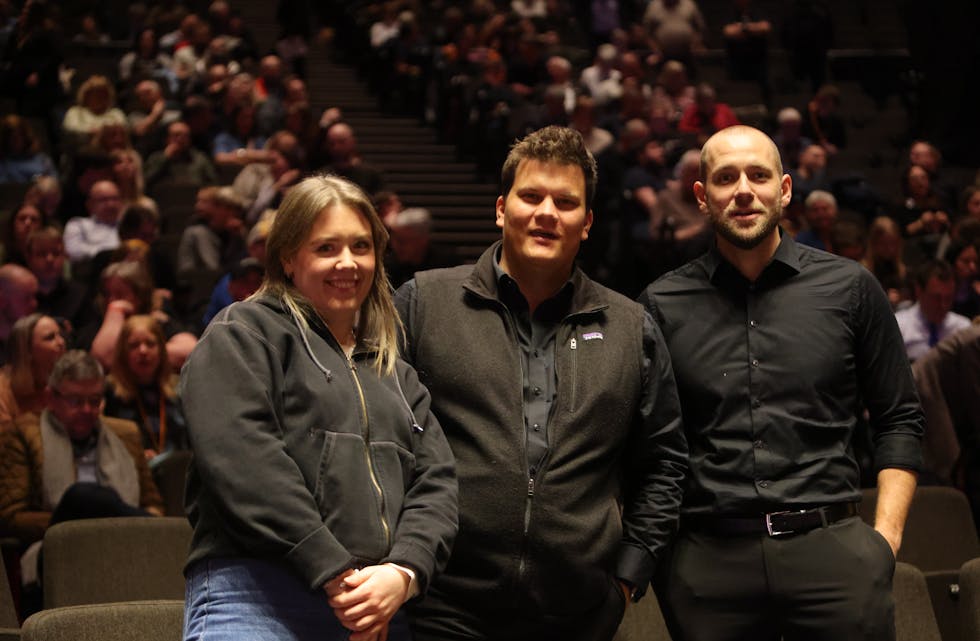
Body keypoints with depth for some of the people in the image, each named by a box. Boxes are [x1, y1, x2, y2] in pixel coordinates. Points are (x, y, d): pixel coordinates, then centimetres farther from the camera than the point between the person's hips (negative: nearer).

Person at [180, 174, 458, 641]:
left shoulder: (396, 374, 24)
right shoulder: (242, 334, 5)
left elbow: (435, 481, 13)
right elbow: (243, 462, -9)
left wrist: (403, 572, -7)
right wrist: (334, 572, -14)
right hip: (255, 602, -5)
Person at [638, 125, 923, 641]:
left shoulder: (850, 288, 6)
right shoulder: (663, 305, 6)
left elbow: (898, 419, 9)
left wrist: (886, 536, 0)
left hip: (832, 546, 0)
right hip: (707, 557, 0)